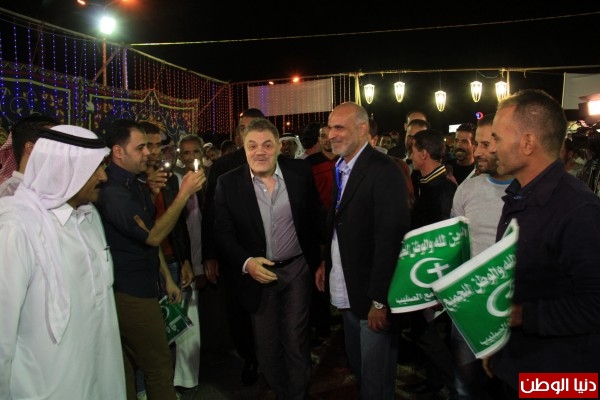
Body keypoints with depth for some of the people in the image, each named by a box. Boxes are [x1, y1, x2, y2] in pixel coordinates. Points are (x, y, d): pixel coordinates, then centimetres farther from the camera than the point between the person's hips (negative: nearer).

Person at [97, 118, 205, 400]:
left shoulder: (136, 182, 10)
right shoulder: (111, 191, -21)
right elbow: (153, 235, -23)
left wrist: (167, 278, 16)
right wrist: (184, 193, -22)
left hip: (140, 287, 9)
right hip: (131, 293, -9)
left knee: (130, 367, 18)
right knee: (160, 368, 2)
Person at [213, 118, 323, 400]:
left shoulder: (300, 172, -7)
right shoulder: (228, 183, -9)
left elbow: (316, 217, 2)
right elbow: (223, 232, -6)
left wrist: (321, 260, 4)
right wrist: (245, 262, -20)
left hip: (297, 269, 0)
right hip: (257, 272, 1)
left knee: (296, 342, 8)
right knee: (267, 346, 15)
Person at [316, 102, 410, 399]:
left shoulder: (384, 171, -18)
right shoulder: (339, 168, 8)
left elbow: (390, 238, -22)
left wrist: (380, 300, -21)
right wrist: (326, 262, 3)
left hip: (371, 295, -7)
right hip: (346, 292, 8)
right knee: (357, 368, 23)